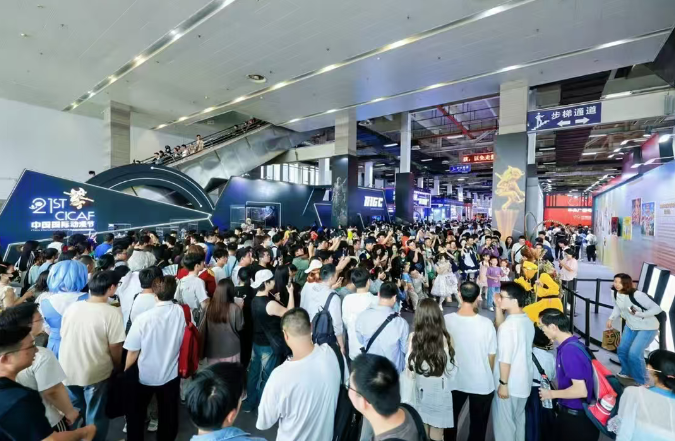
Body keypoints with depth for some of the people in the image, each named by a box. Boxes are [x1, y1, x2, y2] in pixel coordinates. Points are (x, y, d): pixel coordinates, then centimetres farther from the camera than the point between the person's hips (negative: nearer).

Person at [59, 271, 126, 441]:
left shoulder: (72, 307, -6)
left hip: (67, 370, 5)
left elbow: (64, 337, 6)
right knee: (95, 416, 18)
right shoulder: (113, 313, -22)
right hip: (95, 373, -5)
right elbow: (115, 348, -17)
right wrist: (118, 367, 3)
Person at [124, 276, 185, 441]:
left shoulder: (143, 318, -26)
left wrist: (125, 373, 3)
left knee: (136, 412, 27)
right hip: (171, 374, 2)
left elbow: (133, 352, -13)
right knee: (168, 414, 23)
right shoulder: (182, 312, -20)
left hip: (145, 376, -2)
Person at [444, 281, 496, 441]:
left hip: (454, 380, 2)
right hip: (481, 384, -1)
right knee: (478, 425, 22)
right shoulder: (486, 323, -22)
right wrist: (488, 376, 9)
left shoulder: (446, 320, -18)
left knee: (450, 420, 25)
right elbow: (491, 356, -10)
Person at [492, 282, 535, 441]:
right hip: (524, 382, 8)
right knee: (519, 419, 23)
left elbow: (505, 359, -25)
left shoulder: (508, 325, -27)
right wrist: (498, 308, 1)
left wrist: (503, 383, -14)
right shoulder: (527, 321, 0)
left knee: (504, 422, 9)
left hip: (510, 384, -8)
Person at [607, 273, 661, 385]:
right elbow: (617, 307, 5)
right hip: (630, 326, 7)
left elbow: (657, 308, -25)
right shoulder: (617, 294, -8)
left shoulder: (637, 295, -31)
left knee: (634, 353, -12)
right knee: (622, 349, 10)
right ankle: (627, 372, 35)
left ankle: (642, 381, 10)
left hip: (647, 328, -7)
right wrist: (611, 319, -5)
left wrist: (641, 314, -35)